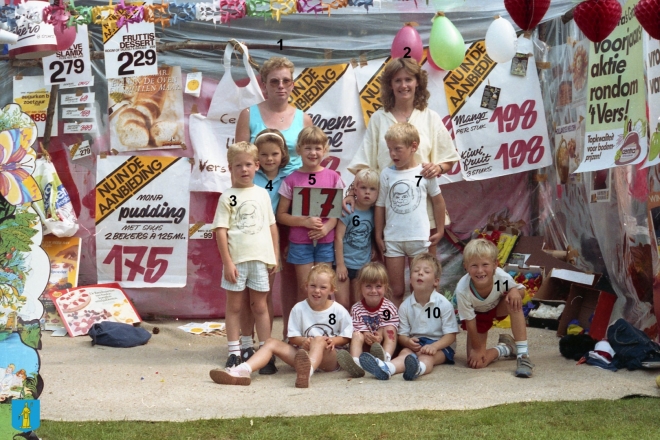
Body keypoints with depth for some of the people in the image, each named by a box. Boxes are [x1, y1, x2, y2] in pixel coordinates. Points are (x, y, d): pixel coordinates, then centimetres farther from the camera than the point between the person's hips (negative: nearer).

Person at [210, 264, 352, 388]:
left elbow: (347, 337, 5)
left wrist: (333, 341, -15)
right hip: (303, 354, 4)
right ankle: (243, 371, -38)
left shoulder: (339, 311, -3)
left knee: (319, 340, -35)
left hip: (329, 358, -4)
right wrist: (303, 341, -18)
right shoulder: (299, 309, 2)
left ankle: (307, 372, -69)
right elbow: (292, 337, 5)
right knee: (271, 343, -12)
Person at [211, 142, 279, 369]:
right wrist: (227, 262, -11)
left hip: (260, 259, 2)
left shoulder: (262, 194, 8)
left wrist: (275, 255, 7)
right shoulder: (227, 197, -2)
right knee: (234, 306, 7)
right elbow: (220, 230, -6)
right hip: (236, 259, -2)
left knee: (260, 306, 9)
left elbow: (272, 226, 12)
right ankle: (234, 352, 14)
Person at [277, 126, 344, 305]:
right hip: (300, 242, -1)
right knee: (305, 288, 2)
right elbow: (281, 215, -1)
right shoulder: (291, 180, -2)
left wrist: (327, 227, -13)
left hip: (325, 241, 1)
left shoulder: (333, 177, 2)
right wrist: (305, 221, -15)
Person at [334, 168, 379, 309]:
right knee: (342, 304, -5)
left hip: (363, 266, 4)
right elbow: (339, 237, -11)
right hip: (345, 264, -4)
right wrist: (340, 264, -12)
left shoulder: (374, 213, 4)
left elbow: (374, 238, 10)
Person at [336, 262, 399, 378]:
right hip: (365, 346, 0)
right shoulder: (356, 309, 0)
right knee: (357, 335, -25)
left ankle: (385, 357, -49)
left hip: (383, 343, 0)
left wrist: (379, 337, -33)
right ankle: (355, 362, -52)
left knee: (389, 328, -23)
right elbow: (359, 329, -8)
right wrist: (366, 336, -32)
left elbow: (389, 330, -11)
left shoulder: (390, 307, -3)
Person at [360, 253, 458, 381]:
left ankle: (418, 368, -73)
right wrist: (408, 342, -20)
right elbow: (402, 334, 6)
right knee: (404, 352, -30)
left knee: (427, 356, -36)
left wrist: (434, 346, -27)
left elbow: (450, 335, -8)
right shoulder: (405, 306, 4)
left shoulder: (444, 304, -6)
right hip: (415, 344, 3)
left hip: (440, 345, -3)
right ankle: (385, 368, -64)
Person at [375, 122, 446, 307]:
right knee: (396, 291, 6)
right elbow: (380, 206, 5)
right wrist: (378, 235, 4)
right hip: (392, 239, 1)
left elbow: (438, 201, 8)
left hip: (419, 238, -1)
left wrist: (440, 230, 7)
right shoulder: (387, 174, 1)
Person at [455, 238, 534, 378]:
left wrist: (515, 291, -36)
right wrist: (477, 349, -10)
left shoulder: (502, 277, -35)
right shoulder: (463, 290, -37)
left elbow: (521, 290, -12)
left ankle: (523, 355, -27)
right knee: (476, 362, -16)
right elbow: (469, 322, -22)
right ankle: (505, 349, 16)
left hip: (498, 308, 1)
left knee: (514, 301, -34)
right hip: (477, 315, -1)